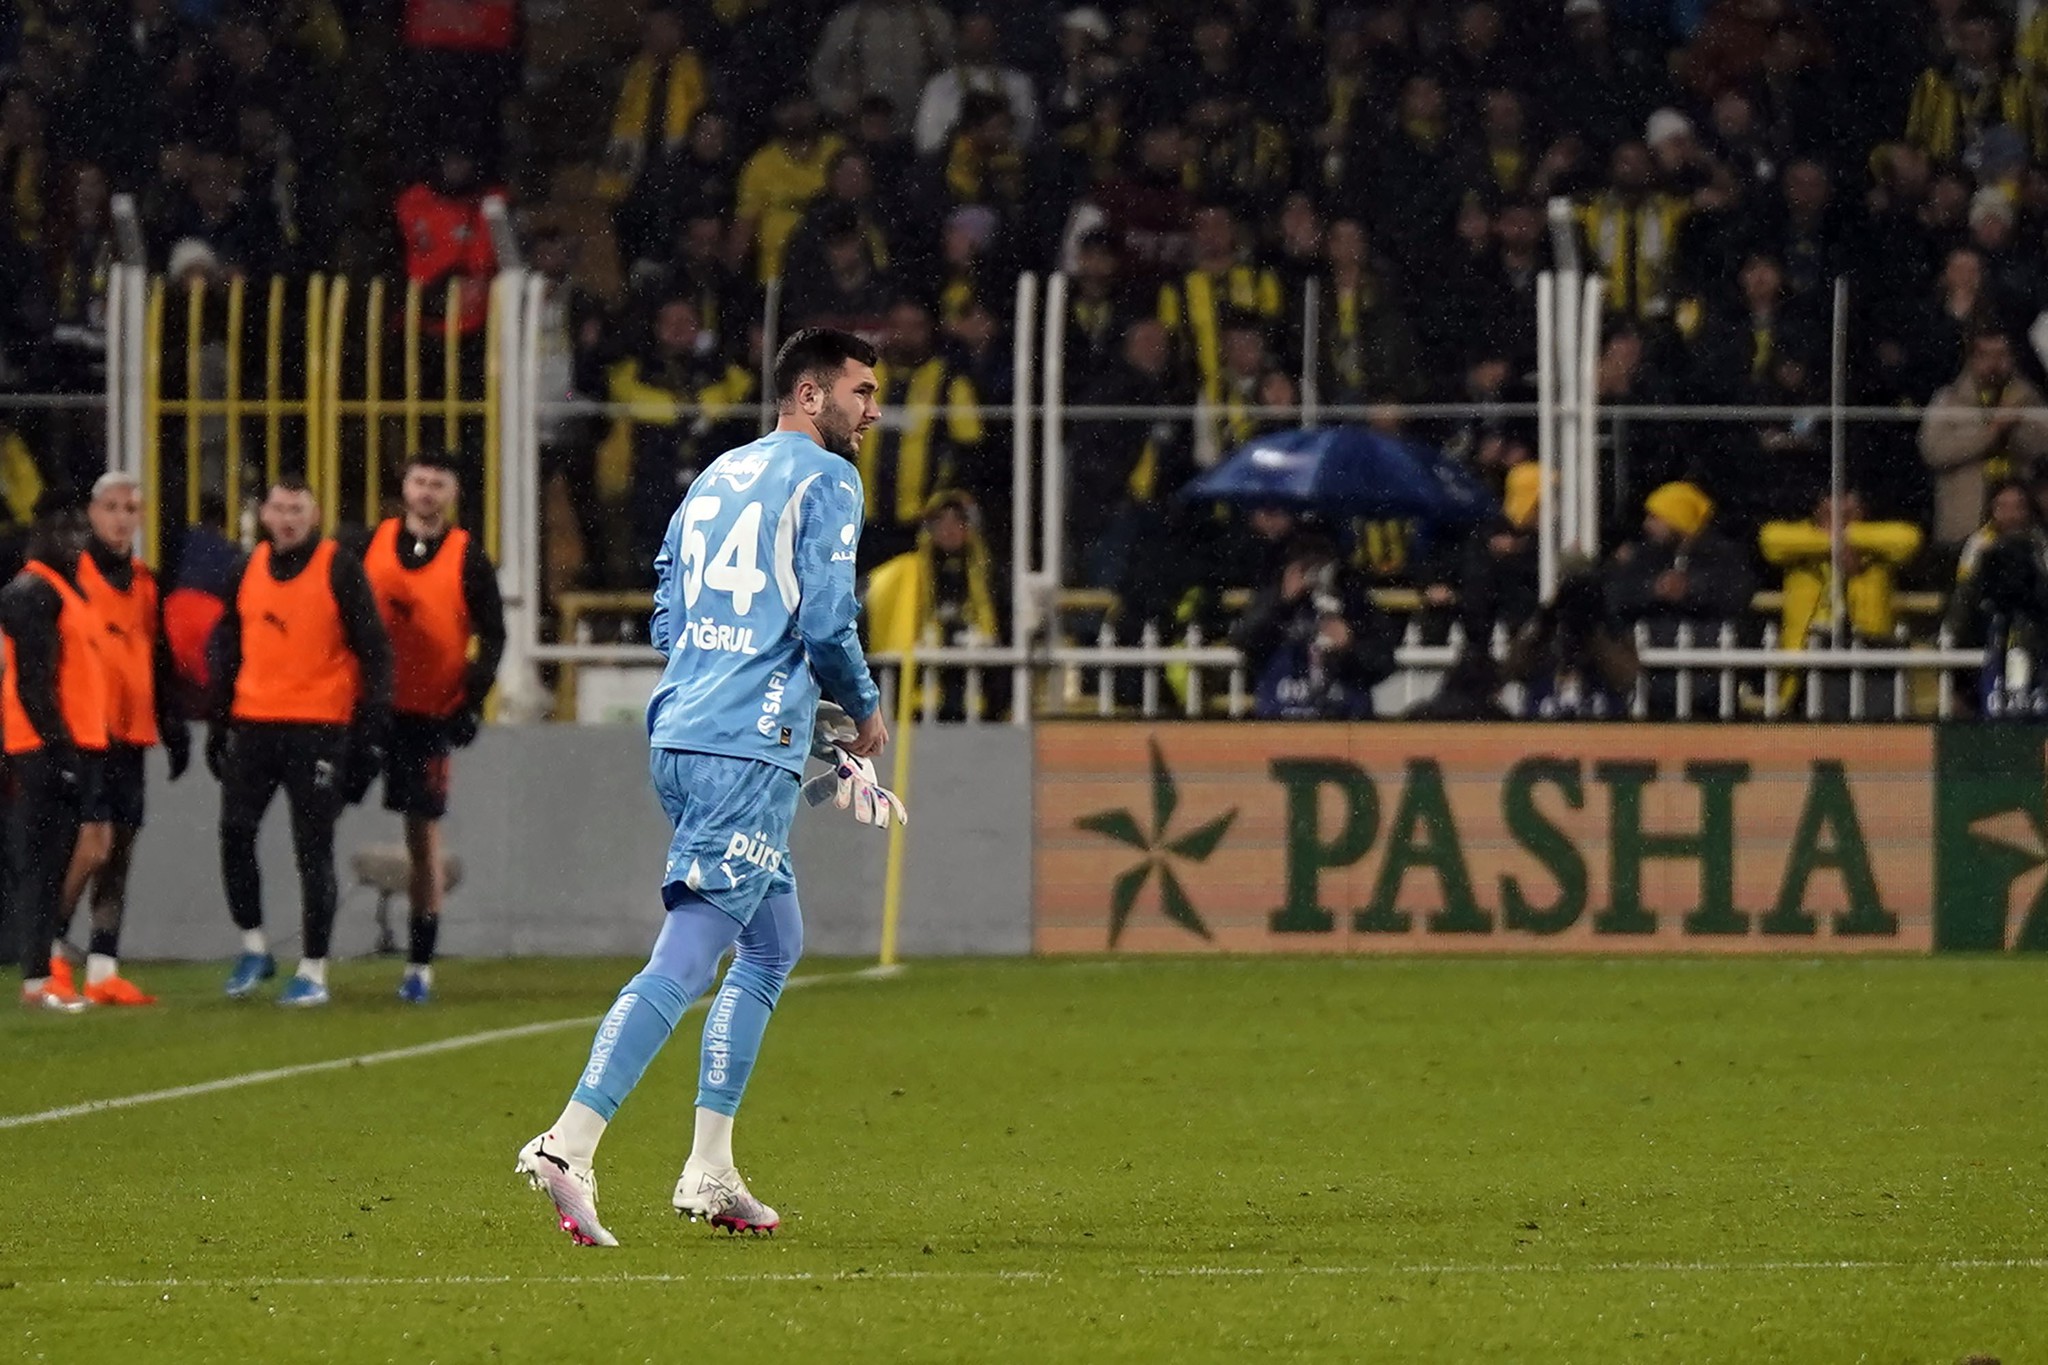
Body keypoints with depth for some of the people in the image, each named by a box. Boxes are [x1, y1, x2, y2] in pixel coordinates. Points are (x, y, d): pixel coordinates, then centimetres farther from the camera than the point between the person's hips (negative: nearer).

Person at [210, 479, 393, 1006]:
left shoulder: (340, 569, -4)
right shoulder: (250, 570, 10)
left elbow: (373, 651, -4)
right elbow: (229, 650, 19)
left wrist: (371, 730, -9)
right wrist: (219, 722, 16)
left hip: (319, 728, -4)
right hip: (254, 724, 4)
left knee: (313, 850, -1)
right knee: (235, 833, -2)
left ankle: (314, 972, 5)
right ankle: (254, 947, 15)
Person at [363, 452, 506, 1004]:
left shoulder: (468, 559, 0)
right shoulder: (370, 545, 5)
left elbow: (492, 637, 1)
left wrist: (472, 702, -9)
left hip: (431, 712, -2)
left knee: (424, 830, 2)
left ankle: (420, 963, 7)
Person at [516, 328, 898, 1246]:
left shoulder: (715, 478, 21)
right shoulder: (824, 480, -2)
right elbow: (826, 620, -12)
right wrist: (864, 711, 6)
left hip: (678, 736, 9)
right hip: (750, 750, -9)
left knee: (773, 945, 19)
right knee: (685, 958, -14)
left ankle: (710, 1171, 17)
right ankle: (569, 1145, -24)